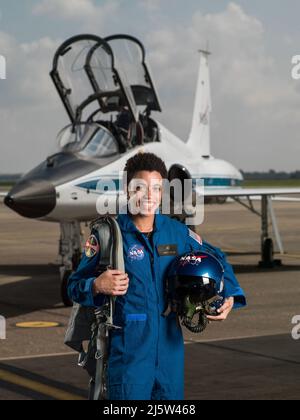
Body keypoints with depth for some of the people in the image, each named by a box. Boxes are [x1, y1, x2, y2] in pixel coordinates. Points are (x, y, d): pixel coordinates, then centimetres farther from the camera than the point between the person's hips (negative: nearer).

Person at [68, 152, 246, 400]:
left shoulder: (177, 232, 6)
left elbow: (215, 259, 21)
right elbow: (76, 285, -1)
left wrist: (229, 297, 6)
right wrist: (97, 286, -23)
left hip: (170, 347, 4)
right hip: (129, 350, -4)